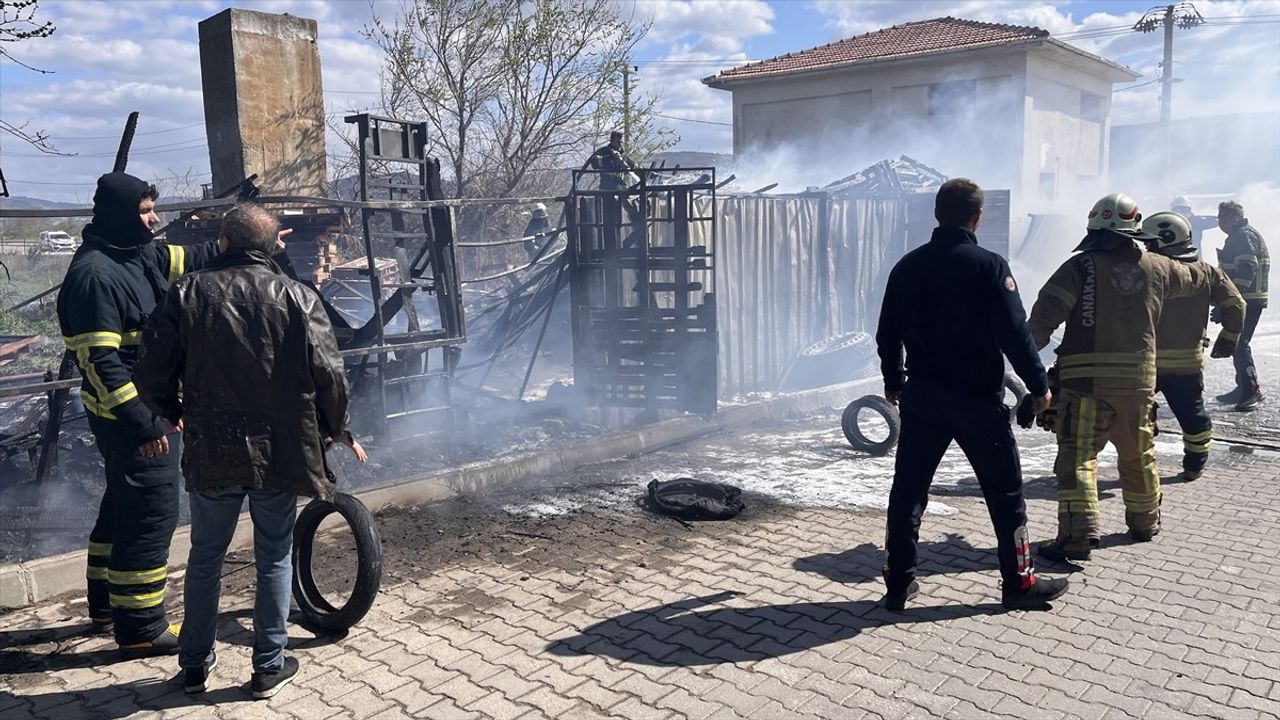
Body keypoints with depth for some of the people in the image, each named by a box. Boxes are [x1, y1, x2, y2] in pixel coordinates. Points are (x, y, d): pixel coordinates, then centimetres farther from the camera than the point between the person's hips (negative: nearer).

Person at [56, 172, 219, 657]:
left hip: (147, 409, 11)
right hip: (134, 418, -11)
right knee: (152, 516, -3)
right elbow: (99, 361, -24)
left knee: (123, 508, 21)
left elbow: (191, 259, 22)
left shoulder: (138, 254, 7)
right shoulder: (95, 274, -20)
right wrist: (143, 423, -24)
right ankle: (141, 629, 9)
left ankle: (106, 607, 36)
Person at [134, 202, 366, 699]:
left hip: (211, 453, 1)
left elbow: (151, 376, -3)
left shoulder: (187, 294, -3)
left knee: (206, 556, 18)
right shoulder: (298, 298, -6)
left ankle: (195, 665, 30)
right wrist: (340, 432, 5)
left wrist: (174, 413, 18)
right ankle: (269, 667, 20)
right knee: (274, 558, 12)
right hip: (280, 452, -1)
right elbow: (328, 375, -11)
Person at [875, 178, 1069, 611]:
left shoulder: (908, 266, 3)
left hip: (921, 396, 4)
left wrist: (893, 381, 23)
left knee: (907, 489, 11)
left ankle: (898, 583, 14)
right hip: (977, 398, -4)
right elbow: (1015, 333, -13)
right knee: (1005, 492, 10)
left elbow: (887, 334, 9)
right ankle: (1019, 582, 20)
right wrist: (1039, 385, -1)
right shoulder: (989, 266, -11)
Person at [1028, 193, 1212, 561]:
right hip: (1138, 378, 5)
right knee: (1138, 454, 21)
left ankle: (1078, 534, -15)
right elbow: (1194, 278, 31)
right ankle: (1144, 522, 38)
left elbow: (1046, 312, -16)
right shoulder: (1156, 268, 9)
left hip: (1086, 378, -5)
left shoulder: (1081, 265, -6)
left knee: (1077, 456, -6)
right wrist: (1202, 269, 54)